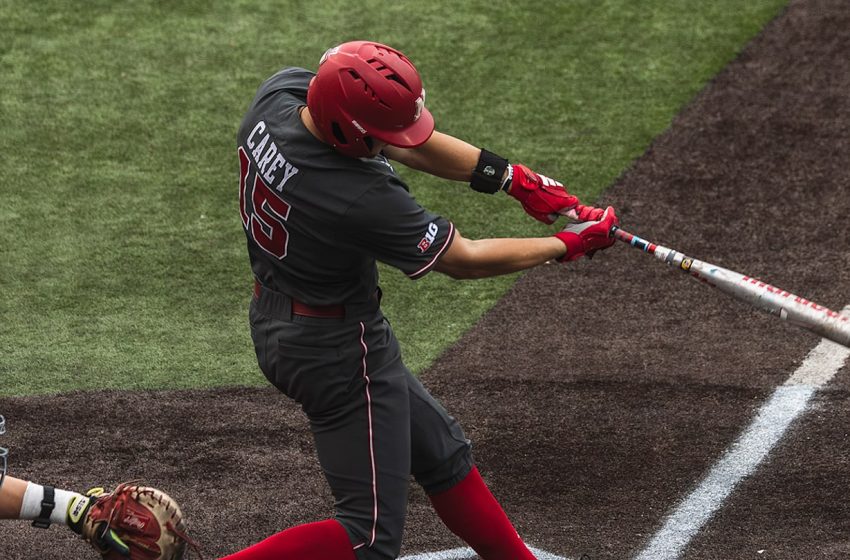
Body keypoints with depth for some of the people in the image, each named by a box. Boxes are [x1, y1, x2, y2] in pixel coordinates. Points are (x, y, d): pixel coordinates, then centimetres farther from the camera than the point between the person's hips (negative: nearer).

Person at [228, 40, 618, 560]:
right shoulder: (363, 200, -34)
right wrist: (570, 244, -4)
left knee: (443, 453, 23)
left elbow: (409, 142, -2)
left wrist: (517, 179, -3)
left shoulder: (280, 92, -14)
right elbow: (464, 260, -18)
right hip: (337, 348, -10)